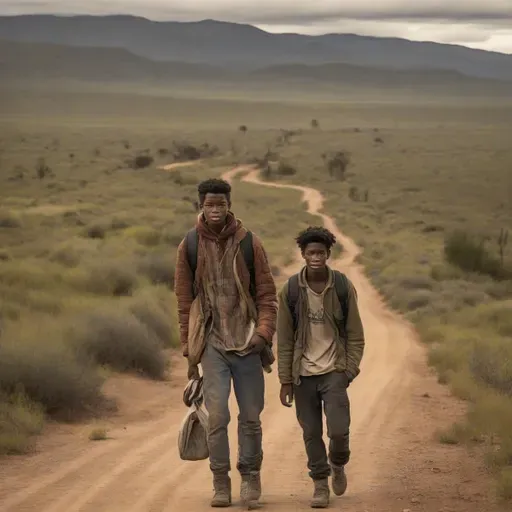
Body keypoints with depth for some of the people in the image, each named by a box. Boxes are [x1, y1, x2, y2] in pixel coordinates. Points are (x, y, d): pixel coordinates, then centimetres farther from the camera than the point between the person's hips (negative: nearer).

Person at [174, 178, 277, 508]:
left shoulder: (249, 244, 0)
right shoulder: (190, 246, 1)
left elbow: (267, 294, 3)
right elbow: (184, 302, 7)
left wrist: (263, 332, -13)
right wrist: (190, 353, 6)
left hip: (247, 343, 0)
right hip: (212, 342, 0)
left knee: (251, 417, 5)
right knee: (217, 416, -9)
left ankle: (251, 476, 22)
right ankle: (221, 483, 3)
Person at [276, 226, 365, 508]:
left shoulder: (343, 287, -4)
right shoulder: (290, 290, -3)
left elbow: (355, 335, 1)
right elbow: (284, 339, 2)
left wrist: (349, 371, -8)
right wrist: (285, 380, 0)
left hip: (334, 371, -1)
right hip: (303, 374, 1)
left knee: (338, 430, -11)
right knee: (311, 433, 3)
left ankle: (338, 464, 20)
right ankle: (320, 484, 20)